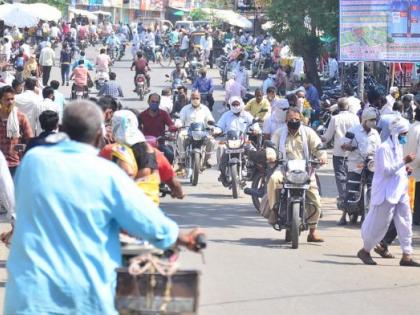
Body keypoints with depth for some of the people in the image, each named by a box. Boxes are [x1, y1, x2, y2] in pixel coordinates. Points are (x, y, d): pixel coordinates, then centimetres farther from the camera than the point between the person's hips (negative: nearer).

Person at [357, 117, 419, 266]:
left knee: (405, 223, 2)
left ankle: (406, 256, 4)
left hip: (400, 192, 8)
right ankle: (365, 251, 19)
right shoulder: (384, 148, -14)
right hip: (386, 193, -8)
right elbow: (386, 170, -22)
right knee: (379, 224, 1)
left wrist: (405, 169, 5)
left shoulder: (398, 147, 14)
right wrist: (404, 161, -24)